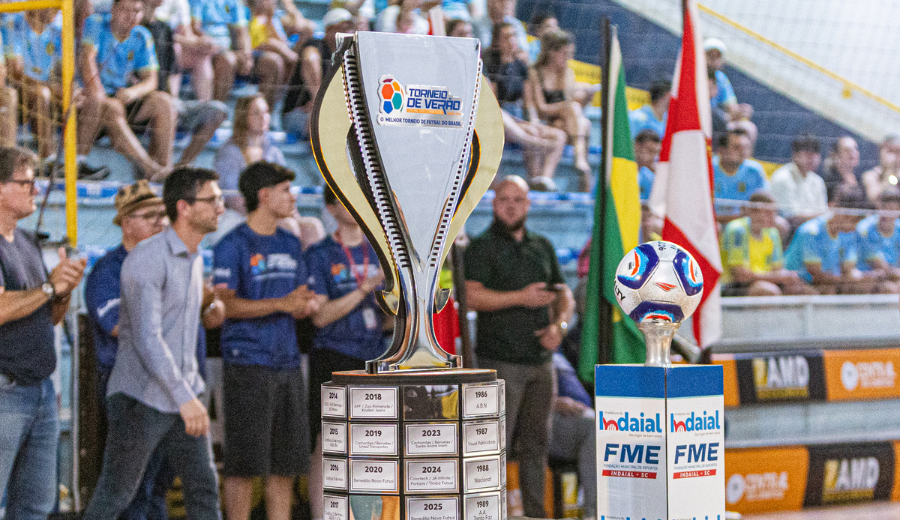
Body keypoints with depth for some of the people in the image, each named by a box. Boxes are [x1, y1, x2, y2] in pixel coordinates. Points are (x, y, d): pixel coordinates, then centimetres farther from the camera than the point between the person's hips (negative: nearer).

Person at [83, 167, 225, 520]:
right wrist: (183, 397, -30)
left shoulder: (195, 259, 12)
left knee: (204, 489, 5)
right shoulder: (146, 260, -17)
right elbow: (147, 338, -25)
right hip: (142, 398, -8)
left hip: (185, 395, 8)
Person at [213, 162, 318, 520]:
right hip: (247, 365, -7)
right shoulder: (233, 245, -6)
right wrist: (281, 304, -22)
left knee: (287, 460, 8)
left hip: (287, 363, 7)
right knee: (245, 462, -5)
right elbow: (226, 304, -14)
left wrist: (306, 305, -3)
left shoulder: (290, 245, 16)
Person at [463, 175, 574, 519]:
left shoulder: (543, 247, 17)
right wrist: (520, 298, -16)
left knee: (536, 440, 9)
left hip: (540, 359, 6)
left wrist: (560, 324, 1)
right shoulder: (482, 247, -2)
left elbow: (564, 294, 20)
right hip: (500, 360, -6)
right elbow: (472, 296, -14)